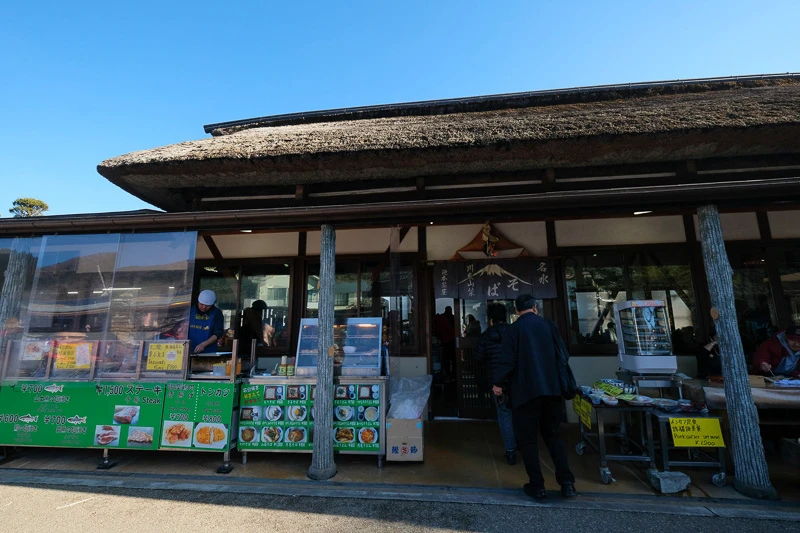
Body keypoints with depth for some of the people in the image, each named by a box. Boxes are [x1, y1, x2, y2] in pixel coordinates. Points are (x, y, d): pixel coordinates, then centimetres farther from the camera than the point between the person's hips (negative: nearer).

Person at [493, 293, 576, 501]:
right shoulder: (549, 325, 4)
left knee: (528, 438, 10)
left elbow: (508, 360, -13)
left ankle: (537, 486, 14)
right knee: (552, 434, 21)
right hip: (552, 389, 4)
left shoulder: (513, 329, -7)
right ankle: (567, 481, 15)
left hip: (525, 391, -4)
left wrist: (498, 382, 0)